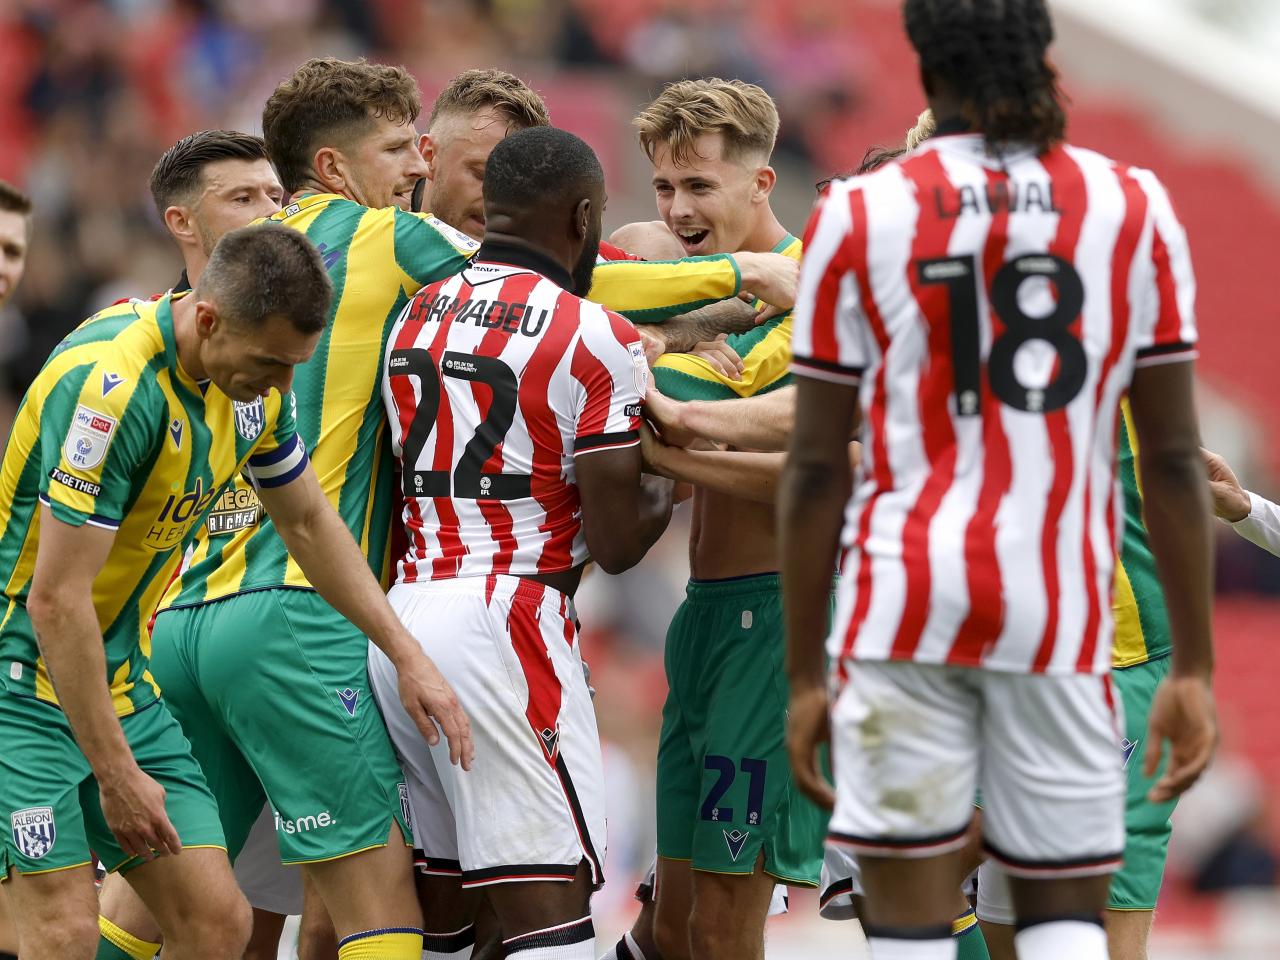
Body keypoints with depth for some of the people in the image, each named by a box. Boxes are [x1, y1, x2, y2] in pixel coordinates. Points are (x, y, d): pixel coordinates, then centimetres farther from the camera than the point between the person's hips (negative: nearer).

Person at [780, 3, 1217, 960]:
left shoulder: (858, 217, 1)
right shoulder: (1136, 209, 3)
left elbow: (816, 468, 1)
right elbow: (1173, 457, 3)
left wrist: (804, 674, 7)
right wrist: (1193, 668, 7)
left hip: (905, 596, -1)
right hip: (1061, 605, 1)